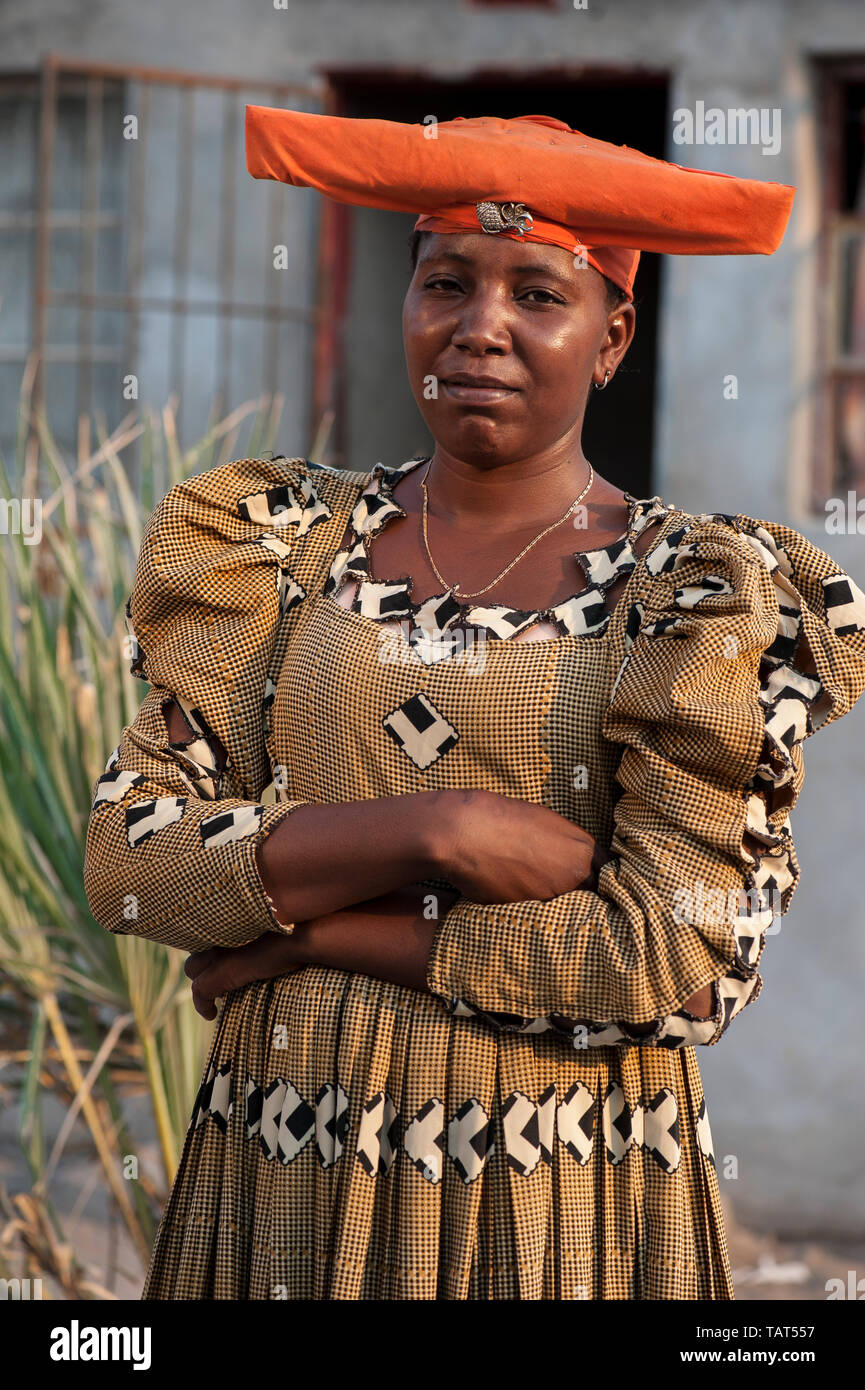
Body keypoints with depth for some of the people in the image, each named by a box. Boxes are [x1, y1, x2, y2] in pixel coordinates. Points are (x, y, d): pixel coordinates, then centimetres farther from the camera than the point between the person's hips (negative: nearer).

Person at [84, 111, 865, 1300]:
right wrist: (433, 832, -18)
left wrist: (301, 928, -13)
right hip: (282, 1185, 3)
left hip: (565, 1201, -2)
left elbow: (687, 964, -15)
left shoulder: (706, 596, -6)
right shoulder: (284, 545, 3)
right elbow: (128, 859, -5)